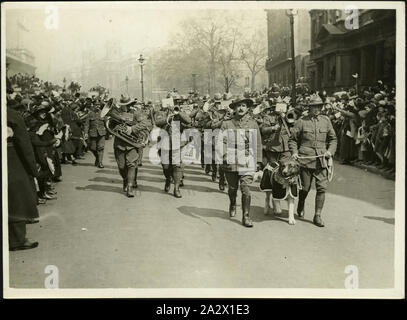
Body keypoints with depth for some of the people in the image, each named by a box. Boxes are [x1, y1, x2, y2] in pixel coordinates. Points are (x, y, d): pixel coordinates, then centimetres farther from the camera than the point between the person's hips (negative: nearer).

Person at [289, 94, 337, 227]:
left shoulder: (326, 120, 10)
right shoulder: (301, 121, 2)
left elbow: (333, 139, 18)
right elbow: (292, 139, 9)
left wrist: (330, 151, 1)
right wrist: (294, 152, -6)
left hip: (321, 160, 2)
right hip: (305, 159, -2)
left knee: (322, 187, -5)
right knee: (305, 188, 6)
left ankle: (317, 215, 5)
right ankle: (300, 207, 36)